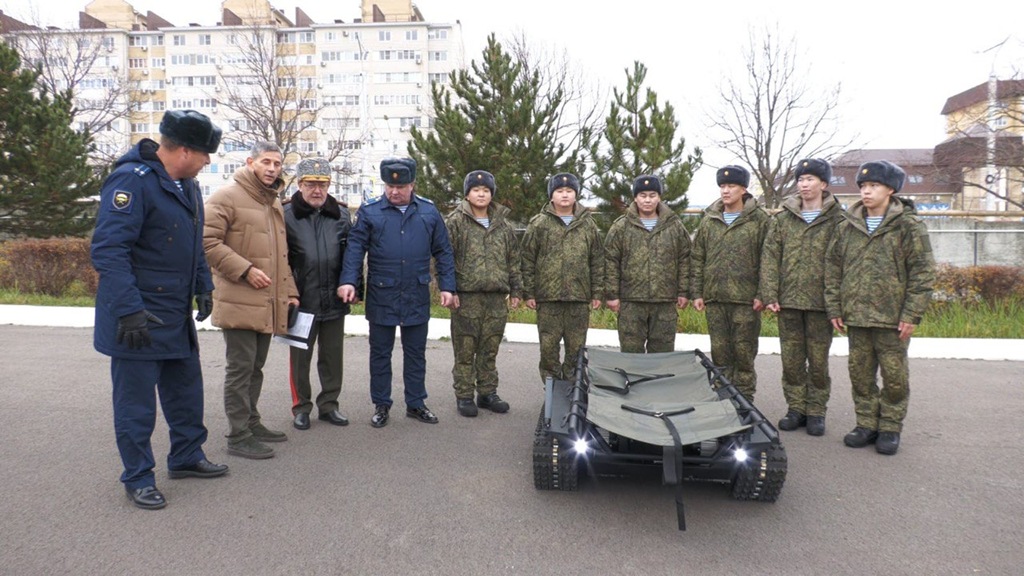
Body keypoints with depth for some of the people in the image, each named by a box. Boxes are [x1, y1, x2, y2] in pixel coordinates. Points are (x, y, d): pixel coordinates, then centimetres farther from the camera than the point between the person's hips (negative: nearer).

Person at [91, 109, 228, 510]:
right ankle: (138, 478, 18)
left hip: (176, 315, 9)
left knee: (186, 389, 18)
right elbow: (108, 250, -25)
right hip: (138, 318, -9)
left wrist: (203, 287, 14)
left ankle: (186, 457, 35)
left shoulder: (187, 185, 10)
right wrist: (129, 310, -28)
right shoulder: (132, 180, -19)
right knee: (136, 401, 4)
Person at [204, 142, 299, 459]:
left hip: (267, 304, 8)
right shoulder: (227, 197, -7)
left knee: (255, 367, 16)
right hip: (239, 303, -8)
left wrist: (289, 291, 17)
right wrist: (245, 270, -19)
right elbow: (208, 242, -16)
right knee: (240, 367, -4)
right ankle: (238, 436, 4)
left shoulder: (275, 203, 19)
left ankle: (251, 423, 28)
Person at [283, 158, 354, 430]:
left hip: (334, 301, 3)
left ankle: (329, 404, 26)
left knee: (332, 355, 12)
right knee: (300, 357, 9)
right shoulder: (286, 215, -4)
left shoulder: (342, 215, 6)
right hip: (301, 302, -3)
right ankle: (301, 407, 23)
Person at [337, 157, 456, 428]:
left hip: (417, 297, 2)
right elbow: (355, 248, -7)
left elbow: (443, 252, 5)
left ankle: (416, 403, 27)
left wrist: (447, 287, 0)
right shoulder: (369, 211, -3)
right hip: (381, 297, -1)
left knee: (415, 353, 13)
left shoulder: (429, 211, 3)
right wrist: (348, 281, -20)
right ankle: (381, 405, 24)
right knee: (380, 353, 10)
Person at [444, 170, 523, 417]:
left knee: (489, 350, 12)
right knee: (465, 350, 1)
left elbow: (513, 260, 17)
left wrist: (515, 290, 14)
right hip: (466, 297, -4)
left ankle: (487, 393, 24)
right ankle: (464, 396, 12)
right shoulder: (455, 222, -1)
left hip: (497, 298, 4)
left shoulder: (503, 225, 13)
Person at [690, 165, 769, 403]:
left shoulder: (759, 219, -1)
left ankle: (744, 397, 15)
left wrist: (762, 294, -9)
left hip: (746, 298, -3)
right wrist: (697, 292, 5)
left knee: (744, 351, 3)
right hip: (714, 297, 4)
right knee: (719, 350, 9)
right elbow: (697, 258, 11)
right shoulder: (709, 219, 10)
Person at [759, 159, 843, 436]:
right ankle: (796, 408, 21)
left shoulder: (837, 219, 0)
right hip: (788, 299, 2)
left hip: (820, 301, -2)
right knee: (791, 359, 9)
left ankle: (816, 411, 19)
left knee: (818, 360, 6)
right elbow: (770, 257, 3)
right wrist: (769, 294, -5)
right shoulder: (782, 218, 6)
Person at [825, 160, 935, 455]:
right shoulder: (847, 226, 7)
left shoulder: (909, 225, -4)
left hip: (892, 318, -4)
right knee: (860, 374, 11)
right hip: (856, 316, 4)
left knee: (894, 376, 6)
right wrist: (834, 307, 5)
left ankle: (890, 428, 20)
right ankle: (867, 424, 25)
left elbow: (923, 272, -6)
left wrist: (912, 315, -11)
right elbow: (833, 268, 10)